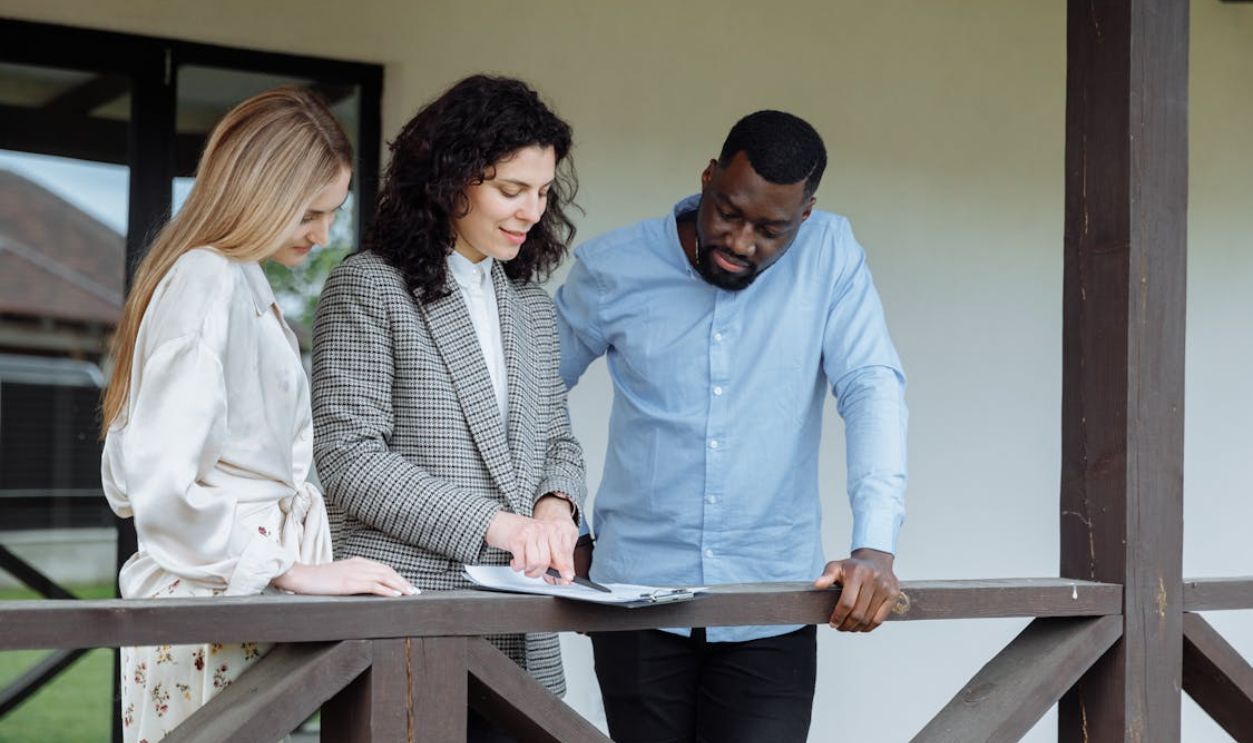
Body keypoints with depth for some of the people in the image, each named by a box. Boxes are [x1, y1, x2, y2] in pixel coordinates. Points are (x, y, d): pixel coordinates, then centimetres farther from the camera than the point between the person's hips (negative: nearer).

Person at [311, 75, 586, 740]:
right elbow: (348, 457, -10)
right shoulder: (368, 287, -3)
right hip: (404, 629, -6)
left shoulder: (530, 306, 18)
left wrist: (557, 505, -2)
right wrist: (492, 524, -16)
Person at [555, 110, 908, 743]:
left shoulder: (829, 255, -1)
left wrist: (874, 546, -21)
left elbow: (872, 389, -9)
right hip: (636, 595, 1)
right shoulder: (611, 268, -1)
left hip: (772, 611, 0)